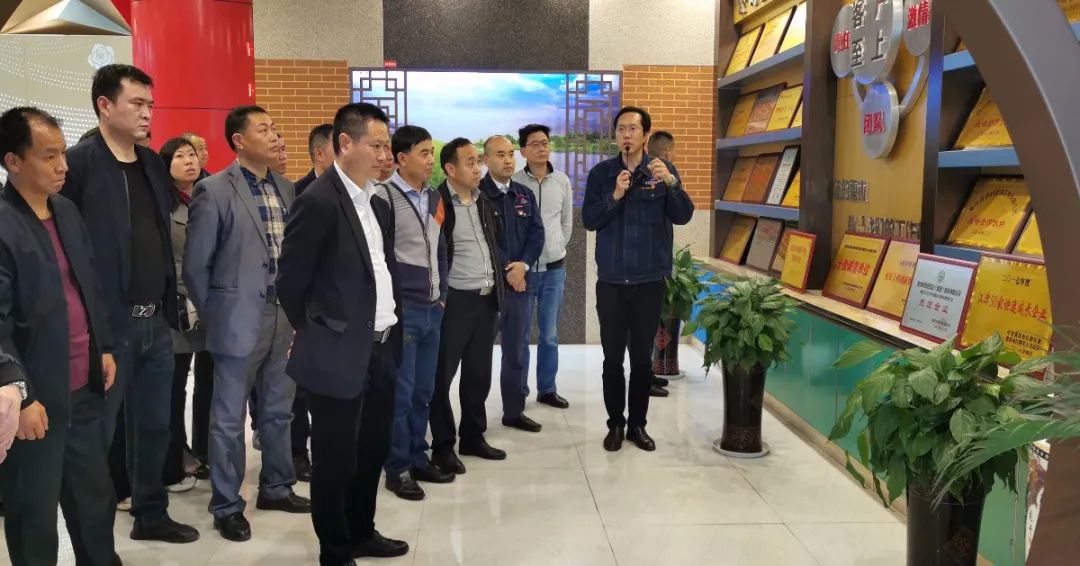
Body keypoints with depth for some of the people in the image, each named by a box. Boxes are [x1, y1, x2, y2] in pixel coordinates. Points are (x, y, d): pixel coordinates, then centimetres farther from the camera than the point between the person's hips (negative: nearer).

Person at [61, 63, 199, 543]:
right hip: (107, 323, -6)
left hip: (156, 320, 7)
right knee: (96, 431, 6)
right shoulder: (79, 163, -10)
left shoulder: (153, 164, 11)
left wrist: (169, 306, 12)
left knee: (154, 425, 16)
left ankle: (151, 515, 32)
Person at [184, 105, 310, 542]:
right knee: (229, 419, 6)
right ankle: (227, 506, 20)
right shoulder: (214, 191, -10)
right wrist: (215, 318, -1)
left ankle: (276, 488, 33)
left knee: (278, 411, 16)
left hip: (283, 318, 6)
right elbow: (195, 265, -7)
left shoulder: (286, 189, 8)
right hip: (239, 321, -6)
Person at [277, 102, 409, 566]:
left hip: (382, 350, 8)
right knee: (336, 458, 8)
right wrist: (314, 334, 0)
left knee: (373, 451, 20)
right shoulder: (318, 201, -15)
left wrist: (394, 326, 12)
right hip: (339, 355, -8)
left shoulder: (379, 204, 10)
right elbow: (291, 281, -12)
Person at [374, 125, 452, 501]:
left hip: (432, 309, 7)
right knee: (400, 393, 1)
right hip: (401, 310, -7)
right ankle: (397, 469, 13)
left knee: (423, 391, 14)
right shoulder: (384, 197, -10)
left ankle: (418, 459, 26)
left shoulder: (434, 198, 12)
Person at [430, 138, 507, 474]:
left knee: (479, 374, 14)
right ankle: (443, 446, 15)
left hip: (487, 299, 7)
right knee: (443, 376, 3)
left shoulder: (484, 201, 11)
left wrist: (502, 276, 13)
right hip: (454, 301, -7)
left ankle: (473, 437, 27)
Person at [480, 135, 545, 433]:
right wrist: (504, 271, -13)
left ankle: (514, 410, 22)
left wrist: (523, 264, -10)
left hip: (520, 281, 5)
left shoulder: (525, 194, 12)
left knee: (518, 350, 11)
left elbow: (537, 234, 5)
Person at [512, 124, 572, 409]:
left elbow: (567, 221, 12)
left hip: (554, 268, 3)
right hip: (522, 267, -2)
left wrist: (556, 249, 8)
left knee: (550, 334, 10)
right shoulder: (513, 182, -6)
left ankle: (547, 389, 22)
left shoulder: (562, 181, 4)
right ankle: (519, 390, 17)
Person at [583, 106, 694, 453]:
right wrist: (615, 196, -20)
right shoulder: (600, 174, 2)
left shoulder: (663, 171, 0)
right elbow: (589, 221, -5)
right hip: (611, 280, 0)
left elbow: (683, 216, -10)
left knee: (643, 357, 7)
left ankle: (638, 424, 21)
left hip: (650, 280, 0)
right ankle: (615, 424, 19)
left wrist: (671, 183, -26)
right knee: (613, 358, 5)